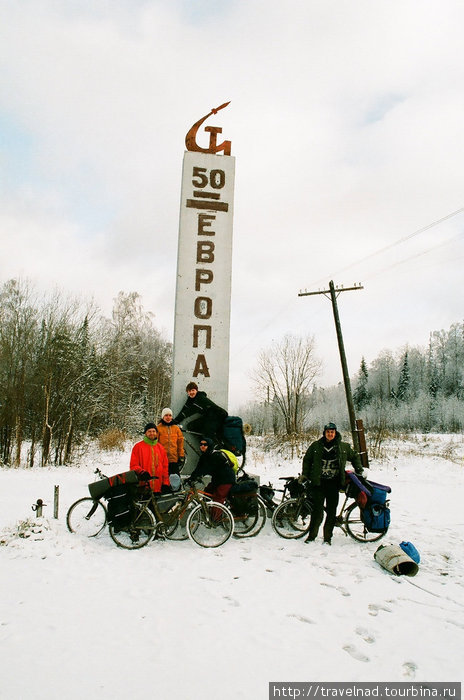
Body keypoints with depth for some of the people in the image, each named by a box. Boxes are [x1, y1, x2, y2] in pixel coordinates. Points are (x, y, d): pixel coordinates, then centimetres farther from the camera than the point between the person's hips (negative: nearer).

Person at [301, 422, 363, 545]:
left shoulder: (344, 447, 7)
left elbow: (355, 457, 23)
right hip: (318, 483, -1)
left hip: (334, 484, 1)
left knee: (331, 511, 4)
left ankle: (328, 537, 15)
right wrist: (304, 475, 8)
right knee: (317, 510, -4)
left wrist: (359, 470, 18)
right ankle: (312, 535, 9)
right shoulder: (315, 446, 3)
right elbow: (307, 460, 14)